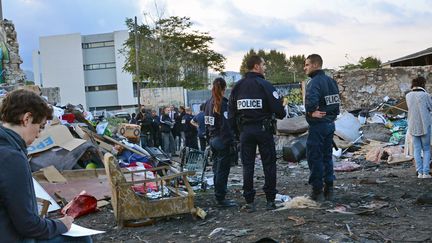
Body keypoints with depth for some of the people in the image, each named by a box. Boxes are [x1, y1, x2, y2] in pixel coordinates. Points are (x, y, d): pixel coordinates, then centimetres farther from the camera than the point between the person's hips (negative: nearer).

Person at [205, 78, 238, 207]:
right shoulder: (222, 103, -16)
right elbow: (226, 125, -20)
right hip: (222, 141, -8)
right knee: (222, 170, -2)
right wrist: (231, 142, -17)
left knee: (216, 169, 17)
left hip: (213, 140, 8)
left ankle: (219, 196, 28)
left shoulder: (209, 103, 9)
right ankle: (221, 198, 2)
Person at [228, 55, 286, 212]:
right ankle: (270, 201, 9)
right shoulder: (265, 85, -10)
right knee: (269, 165, 7)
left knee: (247, 166, 8)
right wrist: (281, 114, 9)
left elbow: (231, 112, 6)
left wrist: (236, 128, 15)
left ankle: (249, 202, 8)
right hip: (264, 130, -4)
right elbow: (278, 109, -13)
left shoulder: (237, 87, 5)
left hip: (245, 131, 4)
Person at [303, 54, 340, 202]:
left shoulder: (314, 82, -19)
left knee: (315, 158, 1)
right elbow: (337, 100, 15)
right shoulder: (331, 81, 10)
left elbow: (311, 100, -36)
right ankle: (329, 190, 21)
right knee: (327, 157, 16)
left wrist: (311, 112, -20)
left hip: (317, 125, -9)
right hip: (330, 124, 9)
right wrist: (333, 114, 12)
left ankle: (317, 191, 6)